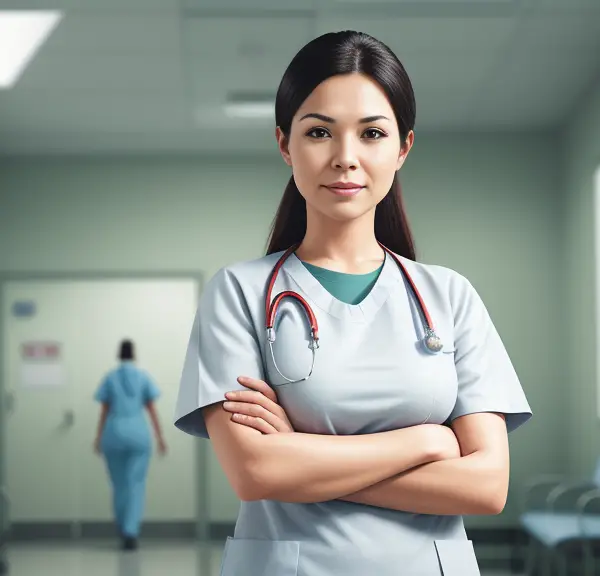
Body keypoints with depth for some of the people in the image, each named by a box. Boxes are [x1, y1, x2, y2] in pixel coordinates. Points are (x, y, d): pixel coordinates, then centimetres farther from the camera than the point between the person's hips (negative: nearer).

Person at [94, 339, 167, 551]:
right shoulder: (143, 377, 4)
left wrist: (98, 437, 9)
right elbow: (152, 409, 1)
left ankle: (124, 532, 21)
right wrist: (160, 437, 4)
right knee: (136, 484, -2)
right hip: (138, 434, -1)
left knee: (119, 485, 12)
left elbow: (104, 410, 3)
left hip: (114, 433, 1)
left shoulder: (110, 378, 4)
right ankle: (131, 532, -16)